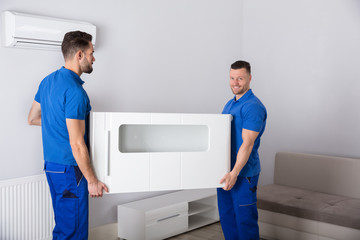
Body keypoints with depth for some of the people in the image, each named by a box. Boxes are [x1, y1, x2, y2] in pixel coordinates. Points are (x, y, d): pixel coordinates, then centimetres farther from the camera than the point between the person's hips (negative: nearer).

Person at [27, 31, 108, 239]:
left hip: (51, 165, 9)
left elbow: (33, 118, 19)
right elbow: (77, 144, -23)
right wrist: (92, 180, -15)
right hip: (70, 169, -9)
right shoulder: (75, 91, -22)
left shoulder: (48, 81, 7)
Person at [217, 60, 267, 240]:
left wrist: (234, 173, -26)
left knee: (245, 218, 2)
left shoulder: (253, 107, -16)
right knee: (226, 216, 15)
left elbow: (247, 143, -22)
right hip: (225, 170, 9)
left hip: (243, 172, -9)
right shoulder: (230, 104, 13)